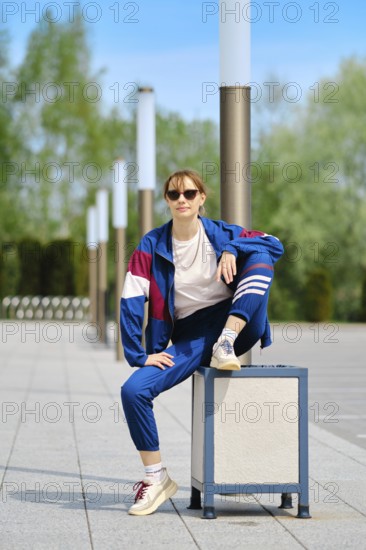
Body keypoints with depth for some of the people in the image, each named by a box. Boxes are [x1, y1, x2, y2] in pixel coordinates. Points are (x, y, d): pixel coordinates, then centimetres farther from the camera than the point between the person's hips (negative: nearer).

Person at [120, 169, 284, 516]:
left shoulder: (221, 234, 2)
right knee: (133, 390, -22)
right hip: (190, 338, 0)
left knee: (259, 258, -22)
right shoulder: (152, 246, -1)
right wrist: (139, 356, -10)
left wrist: (233, 250, -21)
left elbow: (274, 244, -6)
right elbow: (131, 302, -5)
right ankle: (157, 478, -8)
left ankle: (226, 345, -27)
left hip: (239, 327, 0)